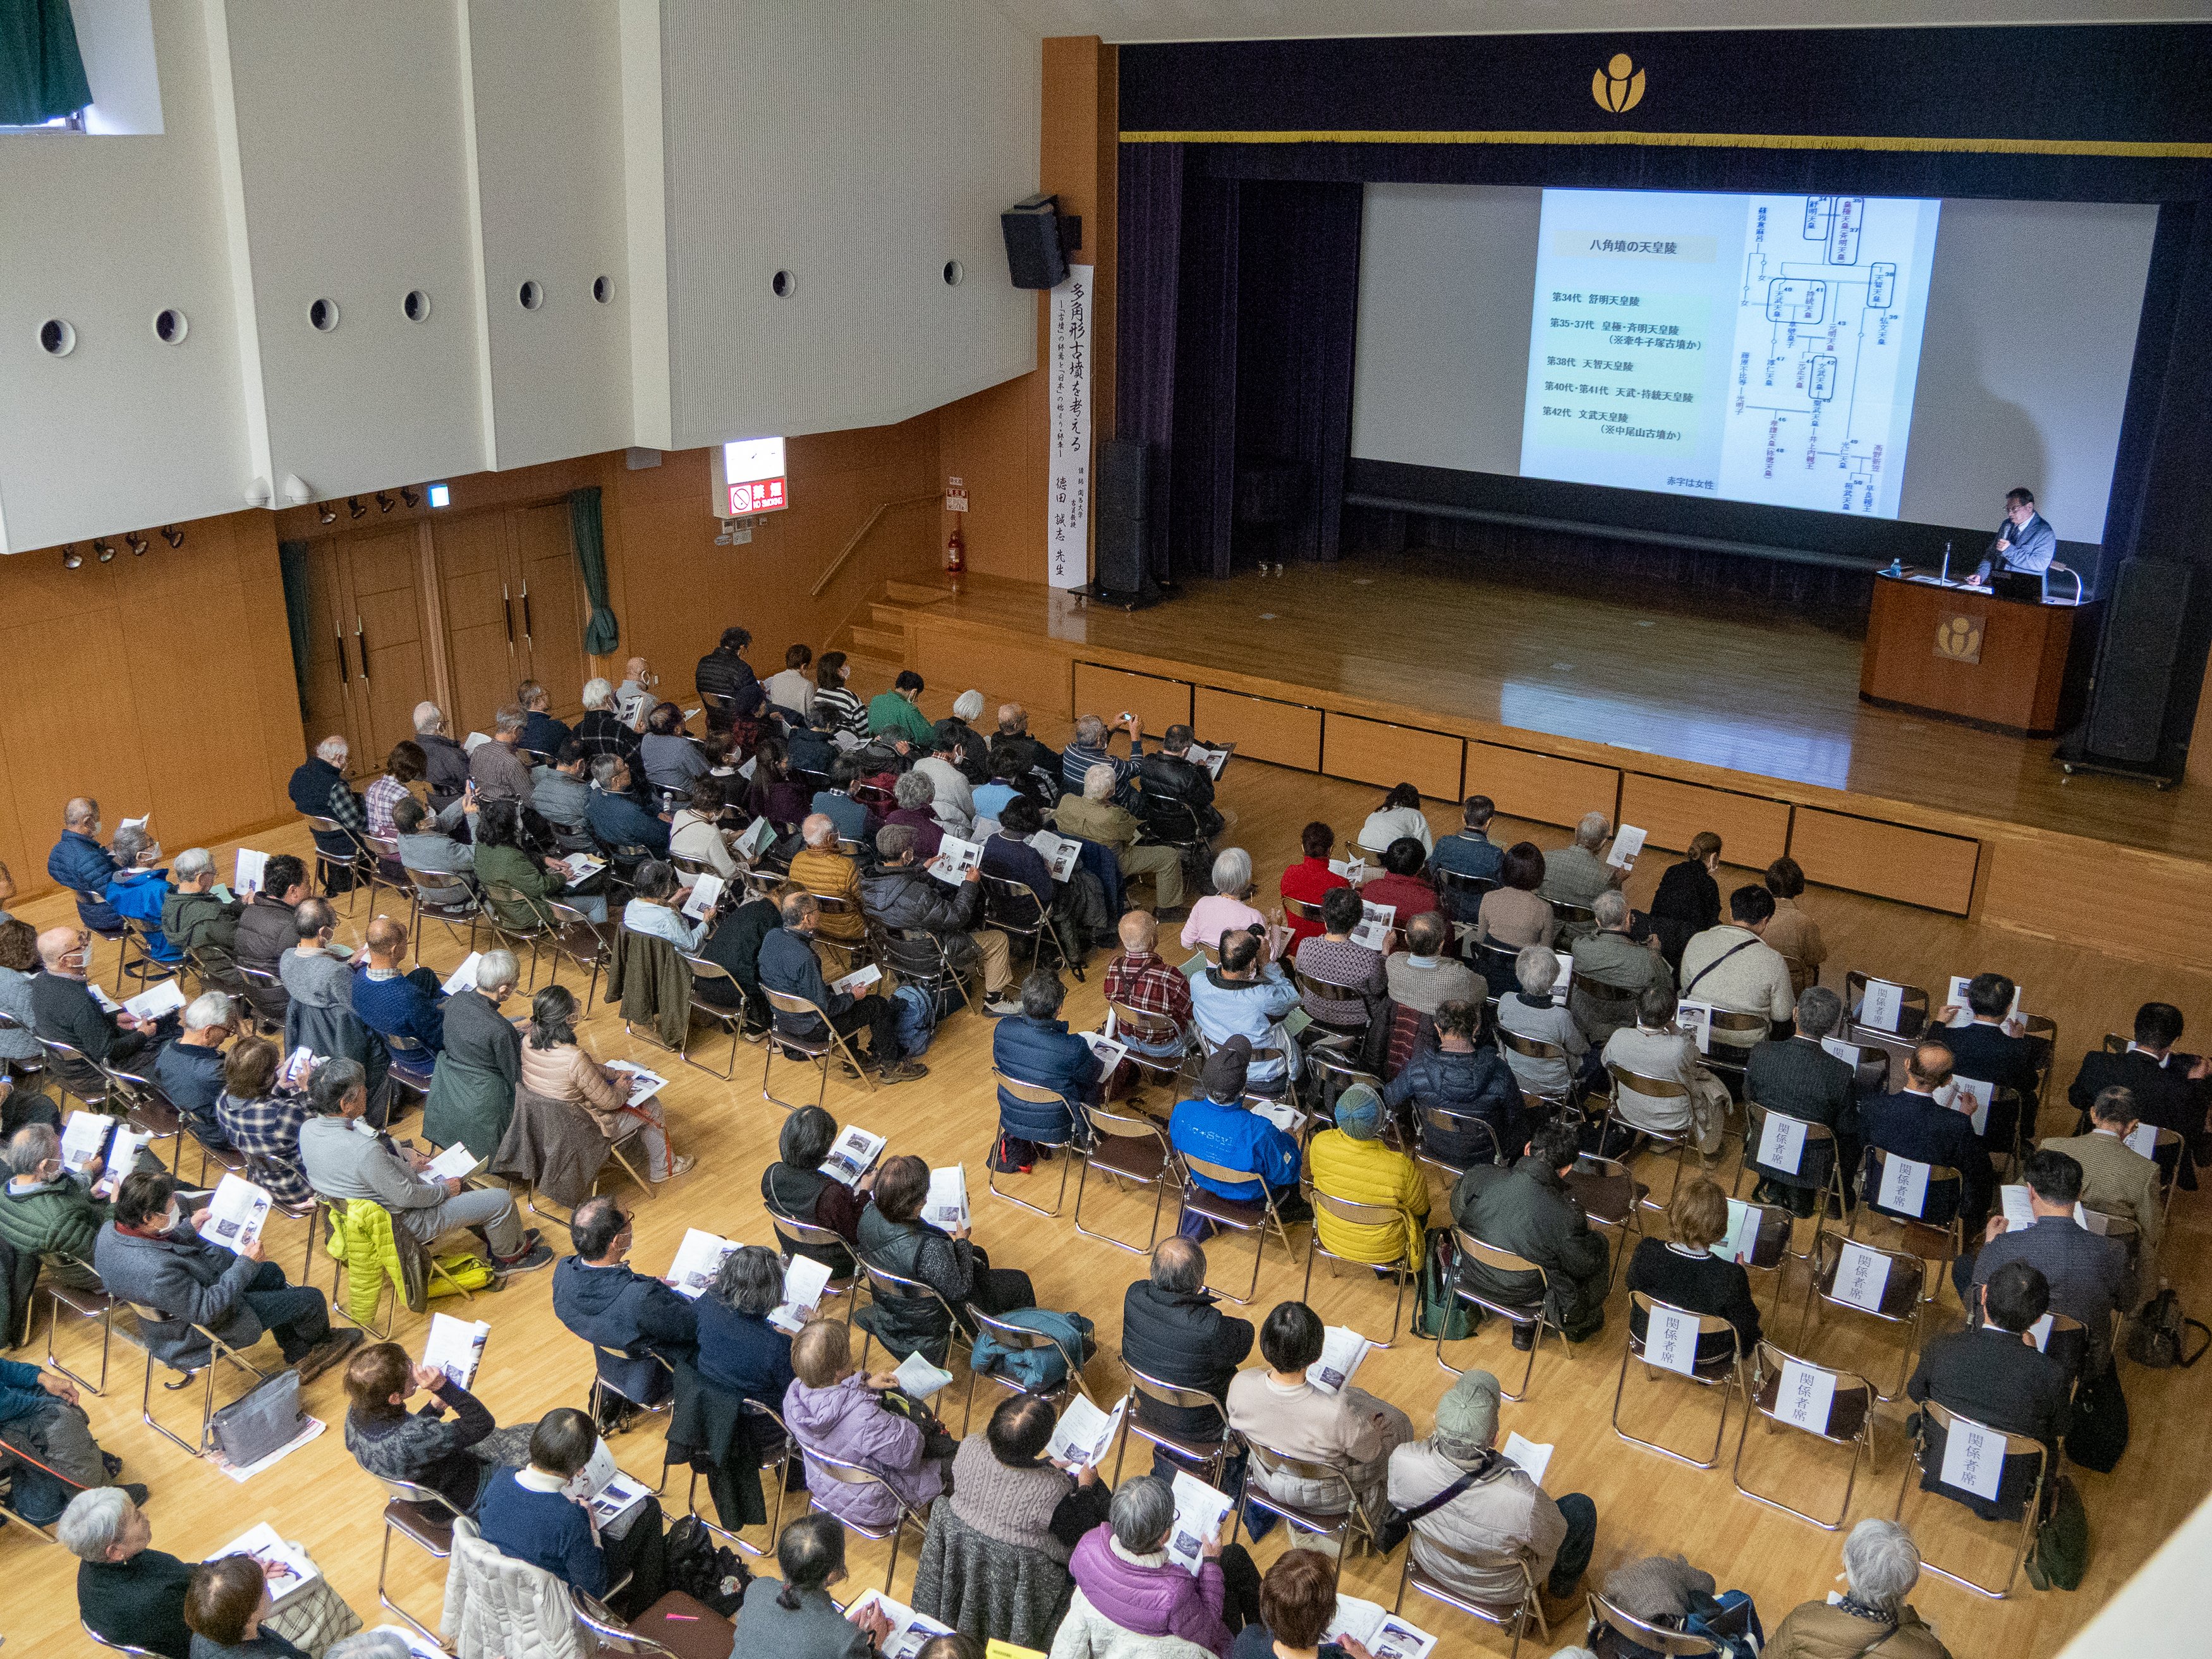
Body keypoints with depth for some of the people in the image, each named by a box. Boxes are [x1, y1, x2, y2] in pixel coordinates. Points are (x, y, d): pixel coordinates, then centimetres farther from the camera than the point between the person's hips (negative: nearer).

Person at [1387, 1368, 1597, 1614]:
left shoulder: (1402, 1461, -36)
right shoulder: (1527, 1501, -43)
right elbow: (1551, 1545, -18)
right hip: (1500, 1588, -3)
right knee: (1582, 1508, 18)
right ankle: (1563, 1587, 46)